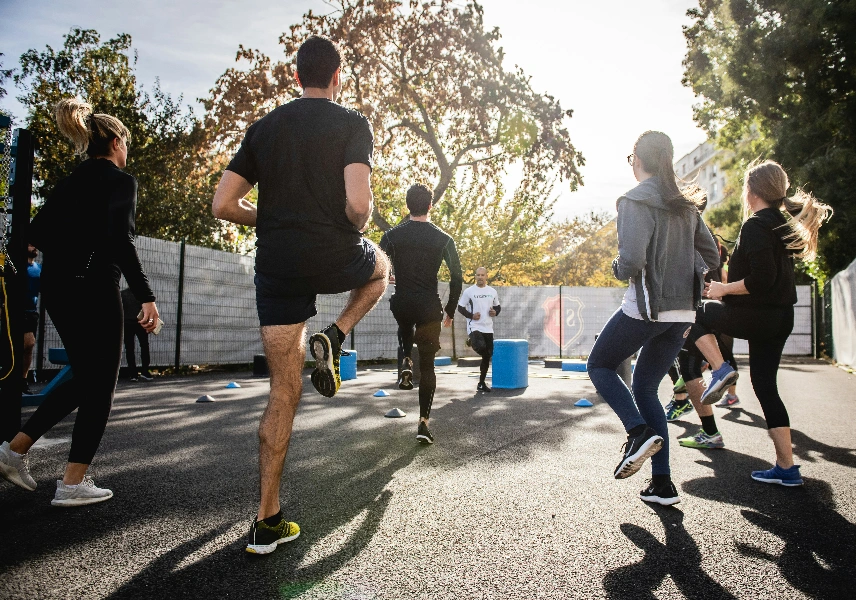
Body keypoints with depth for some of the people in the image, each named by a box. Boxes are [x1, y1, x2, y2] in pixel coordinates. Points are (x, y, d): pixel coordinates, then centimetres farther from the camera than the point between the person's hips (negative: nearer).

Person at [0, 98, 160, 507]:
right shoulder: (121, 181, -8)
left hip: (56, 289, 8)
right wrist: (146, 297, -22)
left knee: (84, 378, 21)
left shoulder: (71, 180, 15)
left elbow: (38, 232, 13)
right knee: (100, 387, 2)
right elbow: (121, 242, -20)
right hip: (93, 290, -8)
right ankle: (73, 484, 7)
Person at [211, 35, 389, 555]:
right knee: (381, 266, 34)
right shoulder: (352, 123, -1)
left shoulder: (264, 127, 12)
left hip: (277, 268, 4)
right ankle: (333, 338, 8)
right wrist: (358, 227, 5)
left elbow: (224, 205, 7)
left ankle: (268, 522, 13)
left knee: (284, 393, 10)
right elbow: (358, 204, -17)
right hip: (335, 258, -3)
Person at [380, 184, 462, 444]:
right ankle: (423, 422, 4)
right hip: (429, 308, -1)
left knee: (405, 328, 39)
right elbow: (457, 278, -1)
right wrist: (450, 311, 9)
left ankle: (406, 362, 13)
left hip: (401, 304, 1)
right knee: (427, 366, 8)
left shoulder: (392, 235, -1)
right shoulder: (443, 239, -2)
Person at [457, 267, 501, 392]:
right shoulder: (469, 291, -3)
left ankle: (481, 383, 21)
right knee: (481, 347, -32)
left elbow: (498, 306, 20)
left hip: (488, 328, 5)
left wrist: (495, 312, -3)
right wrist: (471, 315, -14)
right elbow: (460, 307, 1)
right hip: (474, 327, -5)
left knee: (487, 356, 8)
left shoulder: (492, 291, 9)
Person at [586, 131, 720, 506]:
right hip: (682, 312, 7)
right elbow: (712, 258, 15)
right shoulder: (686, 205, 12)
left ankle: (640, 432, -7)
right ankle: (662, 484, 14)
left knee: (600, 366, 15)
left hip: (646, 308, -7)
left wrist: (619, 270, -1)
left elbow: (631, 260, -22)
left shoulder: (635, 201, -11)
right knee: (645, 387, 16)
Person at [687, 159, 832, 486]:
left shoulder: (755, 225, -14)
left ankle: (720, 369, -1)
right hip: (781, 317, 9)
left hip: (755, 315, -9)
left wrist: (724, 289, -11)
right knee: (765, 386, 12)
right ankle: (787, 468, 15)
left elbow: (761, 279, -22)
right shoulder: (783, 222, 13)